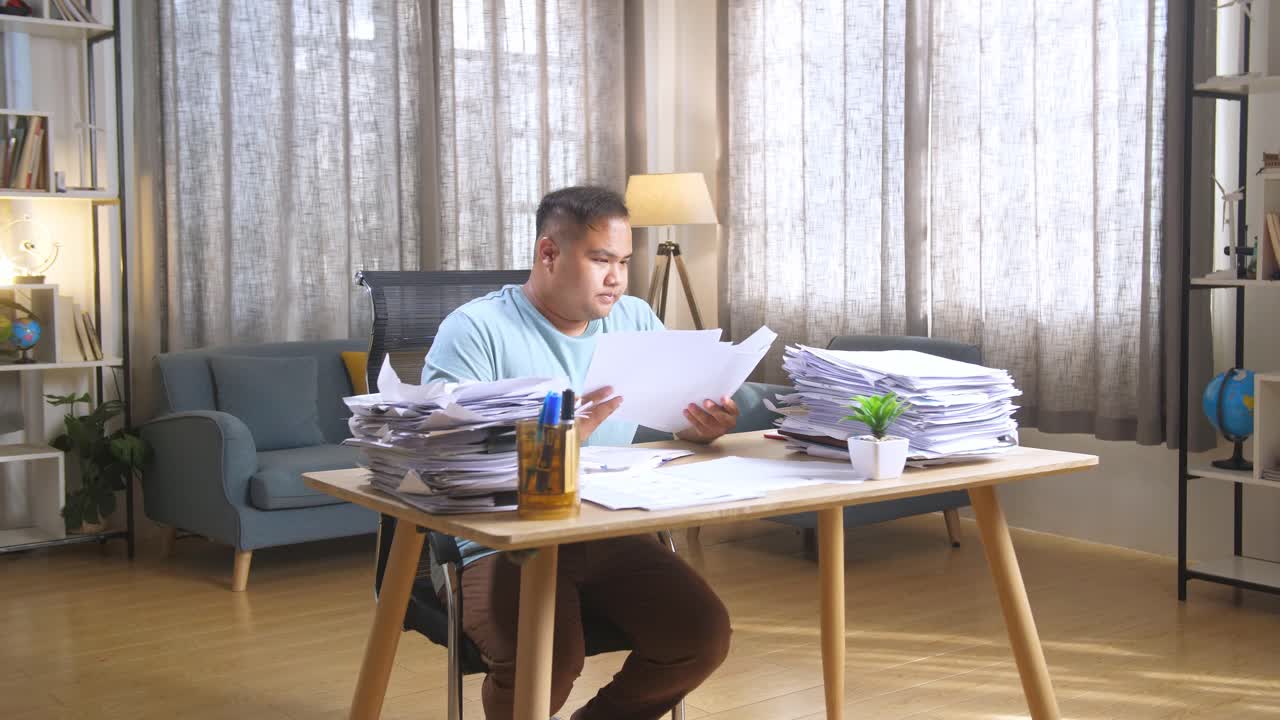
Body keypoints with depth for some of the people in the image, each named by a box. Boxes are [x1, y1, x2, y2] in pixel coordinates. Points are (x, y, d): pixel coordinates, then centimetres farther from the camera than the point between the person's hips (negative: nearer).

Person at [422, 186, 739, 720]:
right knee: (549, 660, -31)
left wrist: (704, 425, -12)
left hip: (613, 536, 5)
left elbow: (681, 414, 13)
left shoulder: (636, 320, 12)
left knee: (704, 636, -15)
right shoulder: (474, 329, -7)